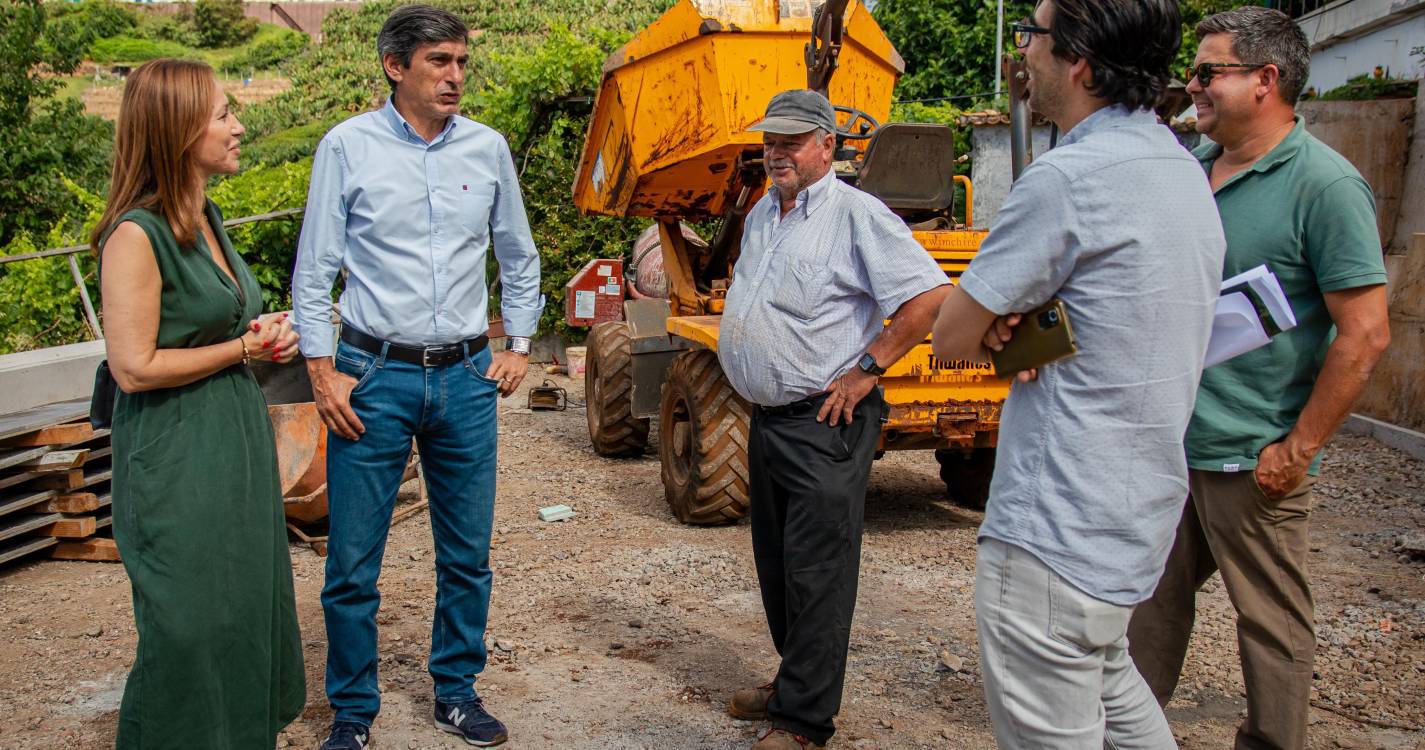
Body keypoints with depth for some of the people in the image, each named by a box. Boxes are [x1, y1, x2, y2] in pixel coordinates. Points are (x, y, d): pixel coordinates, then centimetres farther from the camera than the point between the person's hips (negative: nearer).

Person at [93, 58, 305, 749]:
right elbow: (135, 368, -21)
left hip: (237, 439, 9)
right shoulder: (136, 235, -18)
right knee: (190, 629, 2)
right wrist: (245, 347, -12)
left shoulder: (205, 217, 9)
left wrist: (266, 335, 3)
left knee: (247, 609, 16)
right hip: (176, 459, -9)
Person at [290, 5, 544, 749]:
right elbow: (314, 270, -1)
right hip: (375, 378, -3)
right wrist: (322, 371, -6)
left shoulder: (488, 148, 5)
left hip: (467, 379, 3)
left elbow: (518, 259, 16)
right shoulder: (349, 146, -4)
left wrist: (518, 344, 10)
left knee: (467, 556, 12)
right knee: (352, 564, 3)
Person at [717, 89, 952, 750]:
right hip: (768, 417, 9)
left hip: (825, 423, -9)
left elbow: (930, 295, -20)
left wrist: (866, 368, -18)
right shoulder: (762, 214, 14)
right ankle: (794, 682, 33)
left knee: (816, 572, -4)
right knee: (777, 564, 17)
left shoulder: (857, 215, -12)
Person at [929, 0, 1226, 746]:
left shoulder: (1068, 176, -21)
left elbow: (951, 336, -15)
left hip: (1056, 533, -10)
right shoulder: (1182, 169, 9)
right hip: (1138, 509, 10)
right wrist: (1027, 323, -5)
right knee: (1109, 689, 29)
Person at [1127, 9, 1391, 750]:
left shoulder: (1324, 184, -13)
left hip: (1252, 458, -7)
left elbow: (1364, 333, -15)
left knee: (1272, 624, 8)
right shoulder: (1194, 169, 8)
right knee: (1153, 597, 17)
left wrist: (1298, 450, -14)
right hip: (1170, 440, 7)